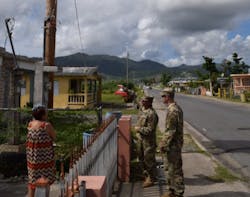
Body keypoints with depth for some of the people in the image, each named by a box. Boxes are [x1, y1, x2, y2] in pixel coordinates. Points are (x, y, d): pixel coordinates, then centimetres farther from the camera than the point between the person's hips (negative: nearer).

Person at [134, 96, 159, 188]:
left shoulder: (151, 113, -24)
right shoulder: (142, 109, 6)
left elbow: (149, 130, -25)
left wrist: (138, 129, -16)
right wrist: (137, 128, 8)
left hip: (149, 140, -10)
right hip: (141, 139, 10)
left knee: (149, 159, 3)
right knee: (142, 158, 21)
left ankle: (151, 179, 17)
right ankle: (146, 174, 40)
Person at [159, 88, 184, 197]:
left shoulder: (172, 110, -21)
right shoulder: (177, 108, 11)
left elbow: (170, 131, -23)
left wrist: (163, 145, -16)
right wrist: (164, 142, 21)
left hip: (173, 145, -10)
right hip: (176, 144, 10)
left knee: (175, 169, 1)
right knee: (172, 168, 18)